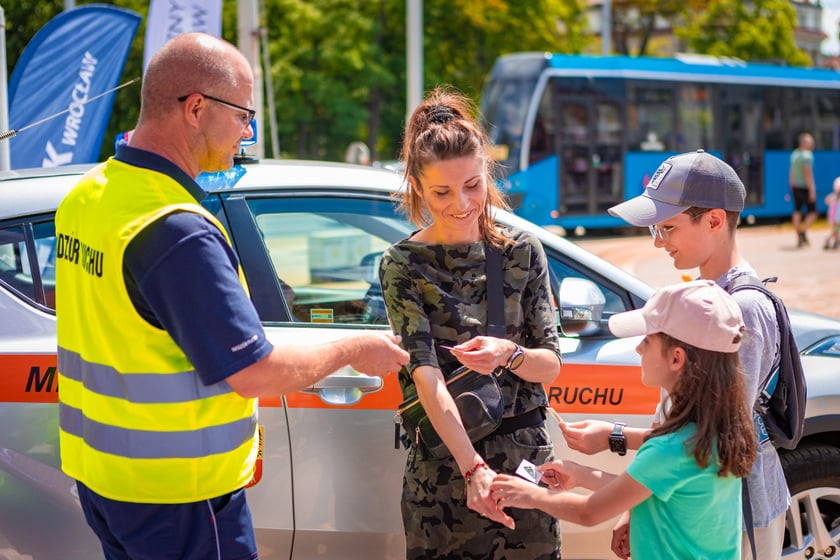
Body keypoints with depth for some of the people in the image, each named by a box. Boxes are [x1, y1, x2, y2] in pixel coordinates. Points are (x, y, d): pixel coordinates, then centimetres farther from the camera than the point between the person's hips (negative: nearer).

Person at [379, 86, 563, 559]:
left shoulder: (523, 252, 2)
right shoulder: (403, 265, -5)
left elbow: (552, 365, 3)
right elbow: (426, 376, -15)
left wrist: (507, 354, -20)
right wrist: (473, 467, -27)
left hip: (527, 457, 2)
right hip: (444, 465, -2)